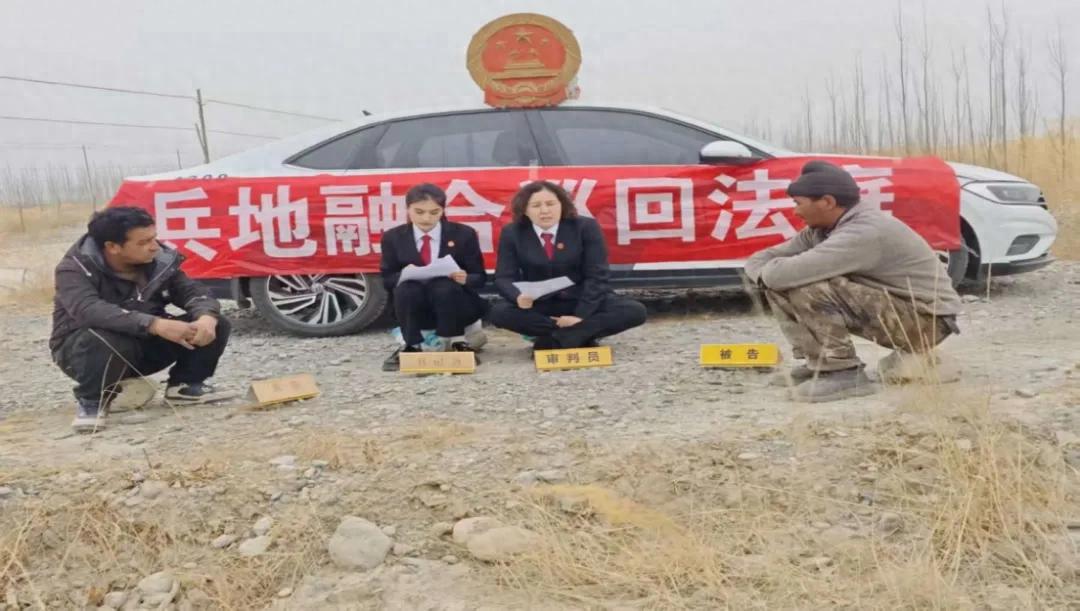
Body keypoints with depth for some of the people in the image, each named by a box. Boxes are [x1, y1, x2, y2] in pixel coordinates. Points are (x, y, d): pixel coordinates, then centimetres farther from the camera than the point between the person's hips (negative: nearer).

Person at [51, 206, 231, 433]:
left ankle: (184, 384, 7)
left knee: (216, 325, -14)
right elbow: (90, 311, -39)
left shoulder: (159, 261, -6)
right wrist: (156, 325, -51)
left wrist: (206, 317, -35)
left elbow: (192, 291, -9)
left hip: (144, 345, 4)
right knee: (108, 342, -42)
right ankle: (91, 400, -13)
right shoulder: (75, 270, -22)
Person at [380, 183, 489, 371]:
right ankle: (411, 346, -14)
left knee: (445, 286, -35)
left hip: (454, 303, -1)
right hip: (416, 308, 1)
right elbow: (387, 280, 1)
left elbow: (480, 278, -2)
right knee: (406, 288, -32)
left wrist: (465, 279, -26)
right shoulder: (393, 238, 0)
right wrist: (403, 276, -23)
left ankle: (455, 343, -13)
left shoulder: (464, 234, -3)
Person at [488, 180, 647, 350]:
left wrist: (581, 315, -23)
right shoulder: (511, 233, -4)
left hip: (584, 301, 0)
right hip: (539, 305, 1)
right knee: (498, 313, -30)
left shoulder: (586, 227, -8)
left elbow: (596, 276, -11)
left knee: (635, 311, -25)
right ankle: (583, 335, -22)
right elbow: (505, 278, -8)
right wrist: (518, 297, -32)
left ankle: (553, 339, -25)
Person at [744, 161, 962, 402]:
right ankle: (820, 363, 3)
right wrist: (768, 274, -18)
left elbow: (787, 273, -36)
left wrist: (767, 272, -14)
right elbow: (757, 260, 4)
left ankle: (844, 373, -15)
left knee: (808, 288, -28)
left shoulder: (866, 232, -28)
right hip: (891, 310, 9)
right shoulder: (821, 229, 1)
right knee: (781, 284, -2)